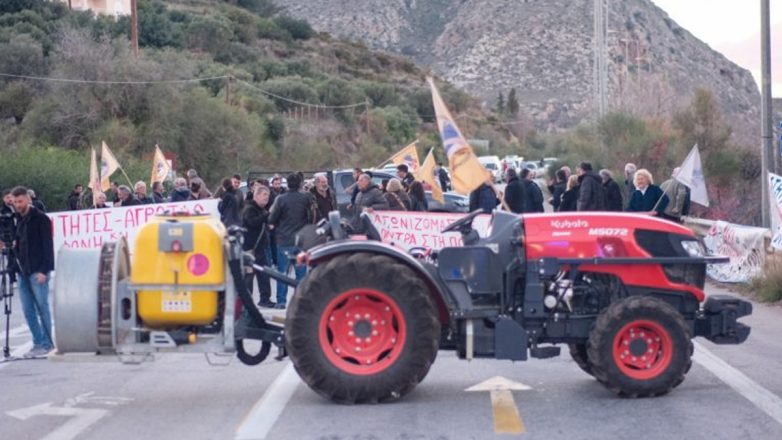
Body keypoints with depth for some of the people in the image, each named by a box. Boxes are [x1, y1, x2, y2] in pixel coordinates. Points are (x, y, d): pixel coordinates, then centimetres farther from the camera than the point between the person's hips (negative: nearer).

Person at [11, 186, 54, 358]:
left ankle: (47, 343, 4)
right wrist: (13, 246, 2)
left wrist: (43, 270, -15)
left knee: (42, 307, -3)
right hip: (23, 272, 7)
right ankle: (39, 343, 12)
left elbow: (47, 245, -9)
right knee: (28, 310, 6)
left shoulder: (40, 218, -5)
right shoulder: (19, 220, 16)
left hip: (37, 271, -7)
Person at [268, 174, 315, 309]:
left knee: (282, 272, 6)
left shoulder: (280, 199, -8)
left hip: (284, 241, -1)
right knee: (301, 272, 8)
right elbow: (312, 216, -4)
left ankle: (281, 301, 4)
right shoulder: (307, 198, -5)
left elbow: (272, 220, -4)